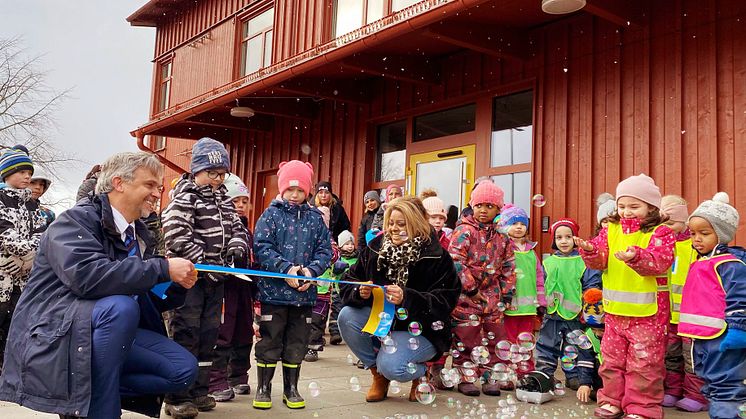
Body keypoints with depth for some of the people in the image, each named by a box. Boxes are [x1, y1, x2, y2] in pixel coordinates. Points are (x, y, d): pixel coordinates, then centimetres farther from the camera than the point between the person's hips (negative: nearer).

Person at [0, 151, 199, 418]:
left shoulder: (137, 233, 12)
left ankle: (89, 392, -4)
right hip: (56, 333, -7)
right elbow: (86, 275, -31)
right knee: (120, 306, -35)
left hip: (105, 331, 8)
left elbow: (146, 300, 15)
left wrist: (178, 286, -6)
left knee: (183, 369, -7)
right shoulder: (76, 220, -11)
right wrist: (164, 269, -27)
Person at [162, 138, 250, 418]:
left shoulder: (223, 198, 13)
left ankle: (199, 391, 23)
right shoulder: (185, 198, -10)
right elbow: (177, 238, -20)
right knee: (186, 333, -4)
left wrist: (236, 247, -5)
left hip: (216, 278, 8)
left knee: (208, 333, 12)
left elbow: (237, 228, 18)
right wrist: (206, 264, -23)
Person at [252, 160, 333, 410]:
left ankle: (291, 389, 25)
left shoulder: (315, 218, 7)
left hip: (304, 292, 3)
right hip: (274, 289, -3)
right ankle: (263, 389, 18)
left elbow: (325, 250, 5)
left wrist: (311, 271, -13)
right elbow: (262, 247, -10)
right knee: (270, 341, 5)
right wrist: (286, 269, -20)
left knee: (297, 343, 12)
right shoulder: (271, 214, -1)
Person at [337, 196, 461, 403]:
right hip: (381, 319, 5)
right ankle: (378, 375, 2)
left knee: (390, 366, -29)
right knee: (347, 316, -21)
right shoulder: (375, 248, -2)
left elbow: (445, 302, -22)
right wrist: (360, 292, -26)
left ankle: (422, 372, 11)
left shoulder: (437, 257, -14)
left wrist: (406, 298, -36)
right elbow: (347, 284, -1)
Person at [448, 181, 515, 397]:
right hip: (466, 296, -5)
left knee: (494, 336, 9)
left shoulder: (502, 236, 9)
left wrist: (507, 294, 8)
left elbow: (508, 267, 14)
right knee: (466, 337, 1)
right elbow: (456, 262, -14)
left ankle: (490, 376, 22)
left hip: (493, 296, 5)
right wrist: (471, 288, -15)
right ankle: (465, 377, 13)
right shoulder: (464, 231, -7)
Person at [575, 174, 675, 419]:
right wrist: (590, 251, -24)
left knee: (644, 362, 4)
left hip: (648, 313, -5)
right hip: (615, 310, 5)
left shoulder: (660, 233, -7)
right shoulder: (610, 231, 6)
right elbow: (599, 261, -2)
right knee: (612, 359, 15)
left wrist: (636, 257, -39)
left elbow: (659, 262, -22)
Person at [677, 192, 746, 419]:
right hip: (701, 337, 10)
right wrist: (693, 330, 28)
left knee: (724, 383, -5)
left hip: (722, 338, -10)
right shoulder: (699, 264, 15)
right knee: (709, 381, 19)